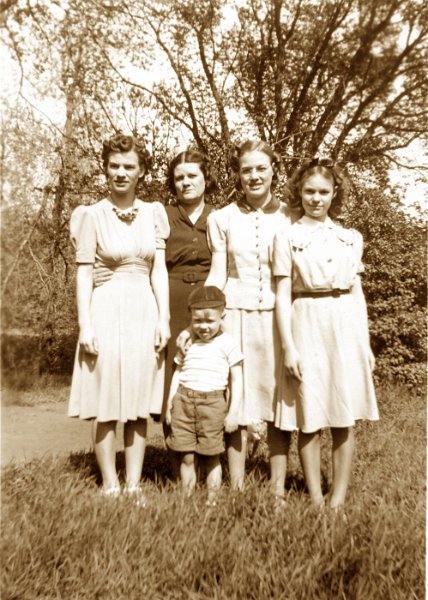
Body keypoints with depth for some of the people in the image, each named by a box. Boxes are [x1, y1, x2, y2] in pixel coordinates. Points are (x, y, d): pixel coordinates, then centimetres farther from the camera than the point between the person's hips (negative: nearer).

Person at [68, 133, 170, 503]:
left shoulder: (154, 213, 8)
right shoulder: (92, 215, 0)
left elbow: (159, 269, 5)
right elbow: (84, 274, -3)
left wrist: (163, 318, -2)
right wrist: (85, 325, -10)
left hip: (145, 312, 3)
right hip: (107, 310, -3)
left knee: (140, 403, 7)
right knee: (106, 403, 2)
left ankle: (134, 485, 17)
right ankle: (110, 485, 14)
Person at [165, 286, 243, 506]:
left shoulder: (227, 344, 0)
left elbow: (236, 380, 1)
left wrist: (233, 412, -2)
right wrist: (170, 404, 13)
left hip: (212, 403, -3)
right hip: (184, 401, 3)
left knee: (212, 456, 3)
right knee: (186, 456, 5)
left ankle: (212, 501, 13)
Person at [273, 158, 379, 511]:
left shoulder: (352, 238, 11)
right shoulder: (287, 238, 3)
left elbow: (357, 293, 13)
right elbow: (283, 296, -2)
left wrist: (366, 343, 9)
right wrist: (288, 346, -9)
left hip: (346, 327, 3)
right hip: (308, 327, -2)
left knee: (345, 419, 4)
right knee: (310, 419, 3)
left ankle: (339, 498, 16)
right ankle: (315, 498, 16)